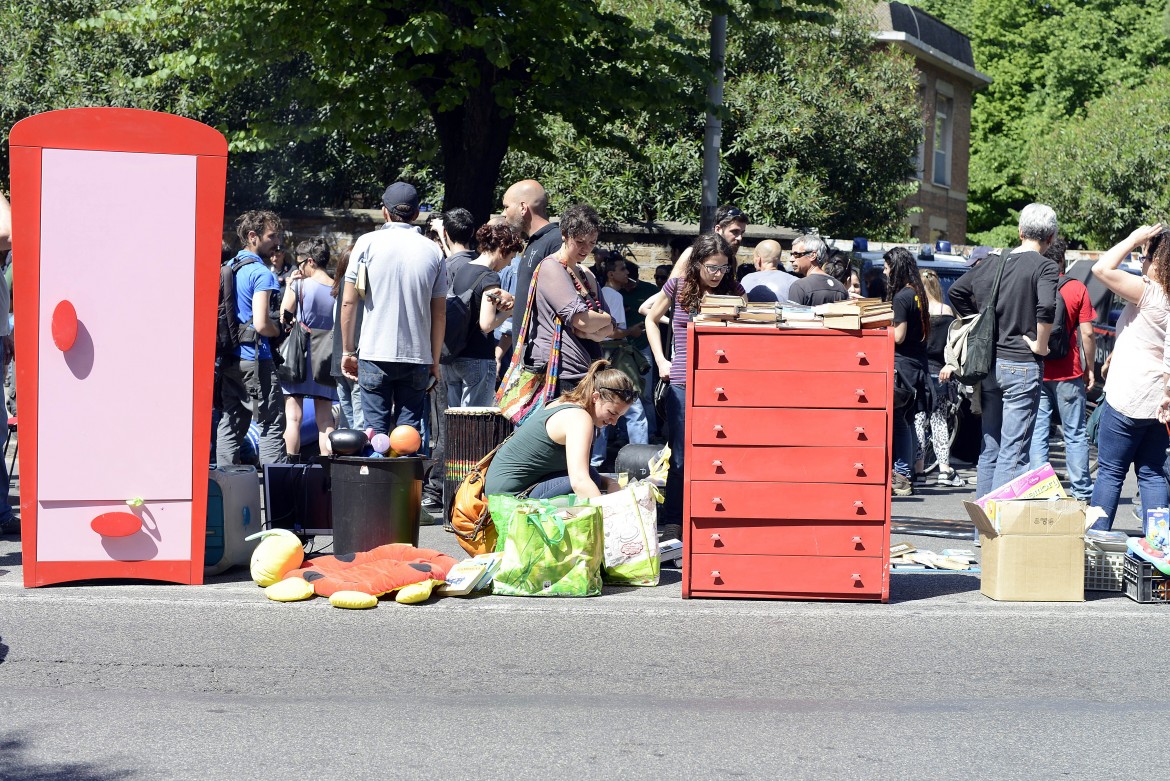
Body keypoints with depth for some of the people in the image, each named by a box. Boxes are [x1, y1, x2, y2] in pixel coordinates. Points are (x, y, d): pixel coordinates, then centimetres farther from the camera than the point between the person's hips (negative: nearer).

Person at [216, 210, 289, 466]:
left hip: (227, 357, 8)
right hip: (254, 359, -8)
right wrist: (281, 330, -1)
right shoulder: (261, 273, -13)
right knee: (272, 425, -5)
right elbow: (261, 324, -20)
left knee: (230, 424, 10)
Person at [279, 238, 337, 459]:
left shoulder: (301, 284, -8)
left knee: (293, 417, -2)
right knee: (325, 418, 6)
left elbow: (284, 314, -4)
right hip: (325, 362, 4)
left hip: (299, 357, -4)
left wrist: (290, 286, 4)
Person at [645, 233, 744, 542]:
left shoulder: (733, 290, 5)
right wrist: (660, 360, 10)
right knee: (681, 458, 2)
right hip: (683, 382, 0)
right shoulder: (678, 286, 4)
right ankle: (672, 524, 10)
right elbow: (651, 319, 19)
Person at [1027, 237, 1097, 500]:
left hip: (1034, 373, 1)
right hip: (1069, 374, -1)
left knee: (1036, 436, 4)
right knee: (1075, 435, 7)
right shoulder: (1076, 289, -4)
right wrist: (1090, 369, 5)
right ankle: (1081, 492, 8)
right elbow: (1087, 334, -5)